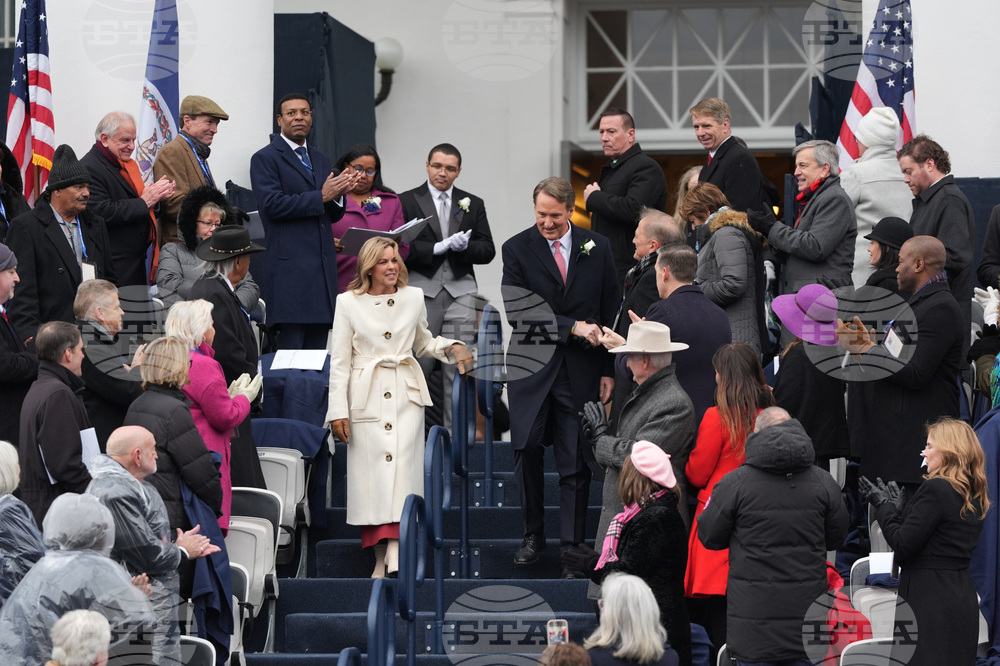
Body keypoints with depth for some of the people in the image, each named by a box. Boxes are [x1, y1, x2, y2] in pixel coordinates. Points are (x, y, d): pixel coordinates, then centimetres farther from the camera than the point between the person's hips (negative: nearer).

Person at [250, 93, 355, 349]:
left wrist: (338, 194, -3)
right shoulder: (265, 159, 0)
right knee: (291, 346, -11)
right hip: (290, 268, -7)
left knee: (318, 346, 5)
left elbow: (333, 215, 19)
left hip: (323, 267, 7)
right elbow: (272, 205, -14)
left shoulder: (321, 159, 21)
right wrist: (321, 196, -15)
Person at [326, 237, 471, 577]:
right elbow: (339, 360, 3)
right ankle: (381, 557, 1)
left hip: (406, 395, 1)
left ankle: (397, 553, -22)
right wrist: (338, 410, -1)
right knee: (371, 473, -4)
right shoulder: (348, 302, 2)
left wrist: (452, 348, 7)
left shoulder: (413, 297, 10)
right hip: (367, 397, -1)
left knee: (402, 467, -13)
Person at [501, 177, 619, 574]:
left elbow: (610, 313, 9)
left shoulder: (596, 248, 5)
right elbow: (518, 314, -10)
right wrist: (572, 327, -18)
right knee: (527, 452, -1)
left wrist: (608, 371, 5)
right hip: (532, 367, -1)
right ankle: (533, 536, 17)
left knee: (575, 463, 0)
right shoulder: (517, 250, -1)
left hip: (580, 373, 1)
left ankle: (572, 547, 6)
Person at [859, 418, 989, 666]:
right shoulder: (975, 496, 12)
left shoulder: (936, 489, -14)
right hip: (964, 597, 9)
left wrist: (883, 506, -1)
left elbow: (903, 545, -14)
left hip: (929, 600, -9)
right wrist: (898, 509, 19)